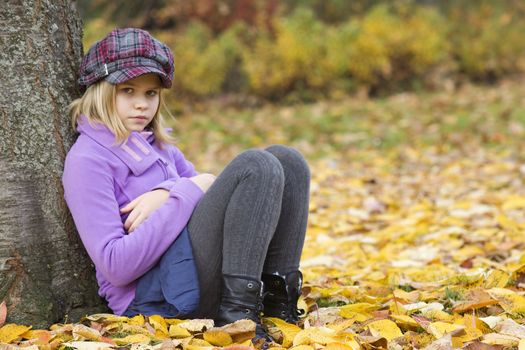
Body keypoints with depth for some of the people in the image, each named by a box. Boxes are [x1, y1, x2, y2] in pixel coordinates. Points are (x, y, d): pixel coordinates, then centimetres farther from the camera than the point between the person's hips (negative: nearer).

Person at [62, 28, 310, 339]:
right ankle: (237, 313, -26)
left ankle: (278, 300, -9)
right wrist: (187, 193, -15)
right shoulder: (87, 159, -6)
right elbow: (115, 266, -17)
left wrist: (168, 194, -10)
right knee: (257, 165, -18)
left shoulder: (158, 145, 21)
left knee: (286, 160, 1)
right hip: (154, 297, -8)